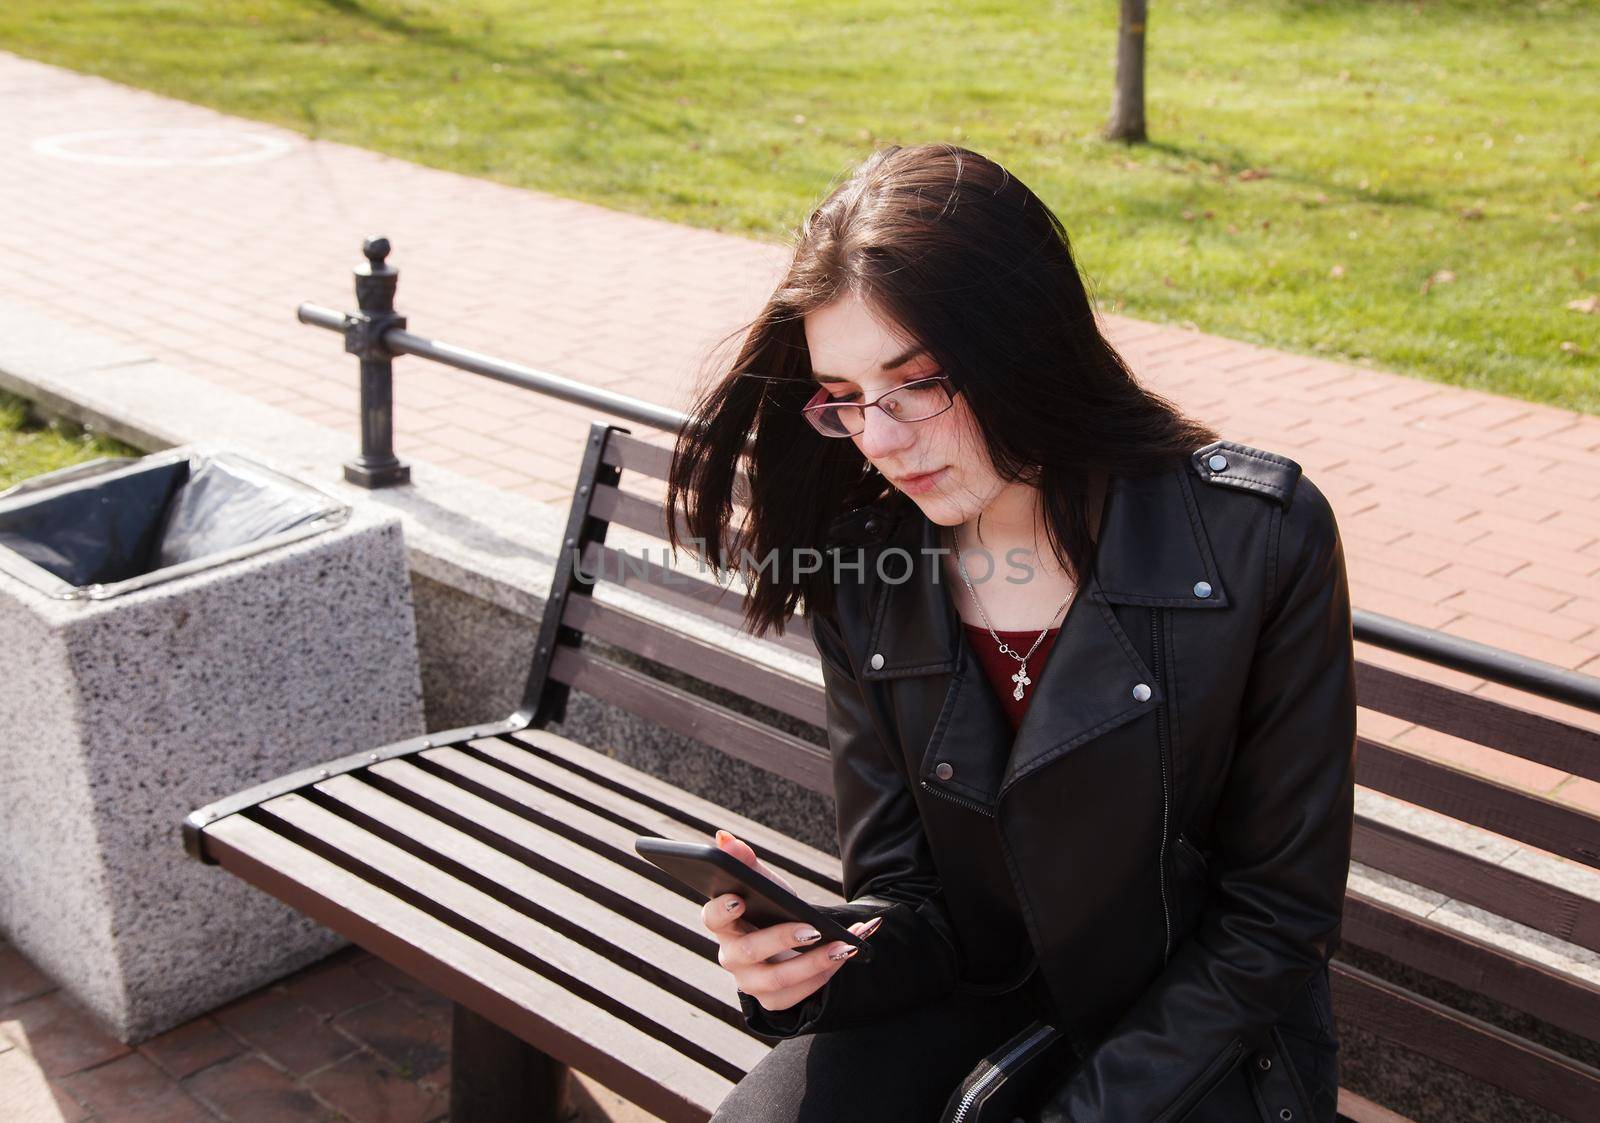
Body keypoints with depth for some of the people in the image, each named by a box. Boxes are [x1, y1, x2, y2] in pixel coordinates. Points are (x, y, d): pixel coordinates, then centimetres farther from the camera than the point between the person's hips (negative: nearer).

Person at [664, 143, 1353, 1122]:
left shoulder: (1258, 537, -17)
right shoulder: (862, 568, -6)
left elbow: (1279, 914, -11)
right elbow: (908, 894, 0)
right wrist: (819, 960, -23)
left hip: (1195, 1040, -2)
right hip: (974, 1000, 3)